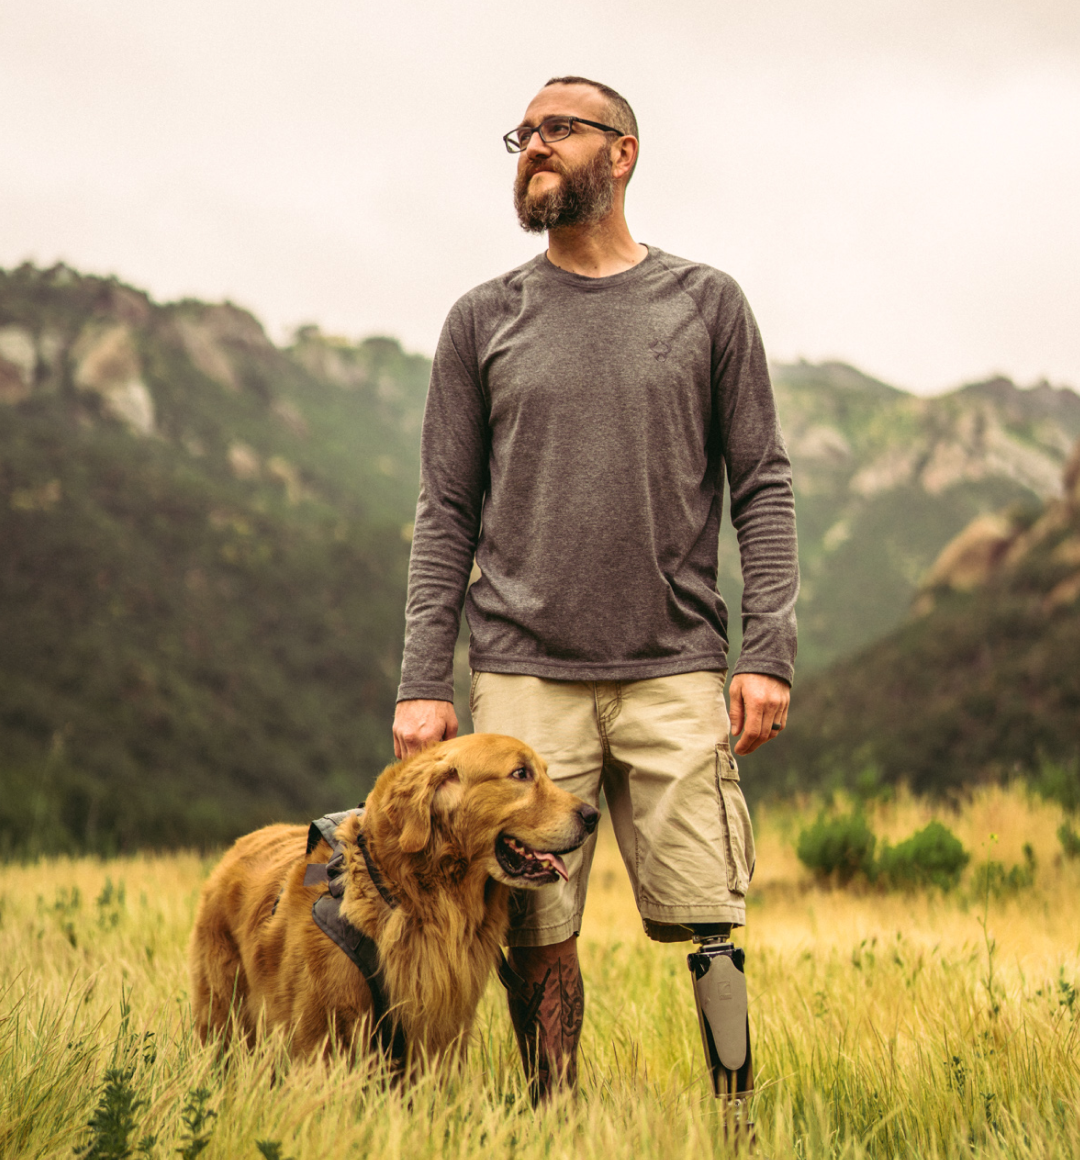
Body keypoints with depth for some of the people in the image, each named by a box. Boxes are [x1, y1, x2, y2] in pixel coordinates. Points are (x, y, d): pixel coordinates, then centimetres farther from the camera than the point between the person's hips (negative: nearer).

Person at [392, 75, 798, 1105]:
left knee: (707, 927, -4)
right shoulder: (483, 322, 11)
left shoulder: (706, 304, 9)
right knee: (534, 935, 1)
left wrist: (769, 652, -3)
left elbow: (763, 487, 7)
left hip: (677, 672, -1)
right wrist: (422, 682, 1)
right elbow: (445, 516, 9)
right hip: (524, 679, 1)